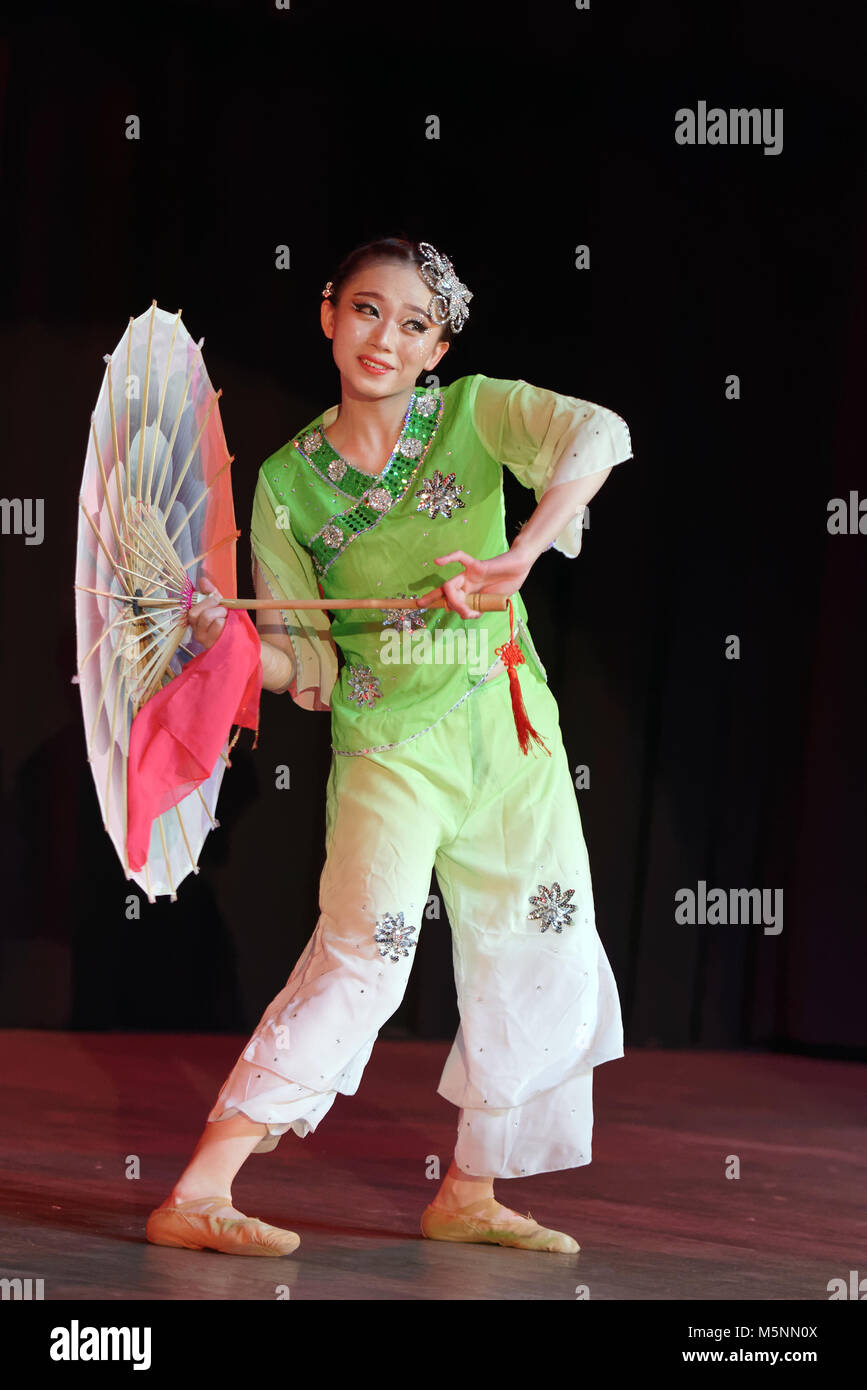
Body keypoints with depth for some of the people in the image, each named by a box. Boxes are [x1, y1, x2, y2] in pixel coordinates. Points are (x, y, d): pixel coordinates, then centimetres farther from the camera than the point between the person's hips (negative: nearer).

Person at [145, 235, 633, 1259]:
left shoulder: (474, 414, -1)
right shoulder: (287, 481, 0)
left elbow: (596, 435, -22)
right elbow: (312, 668, 1)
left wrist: (523, 552, -36)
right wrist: (233, 641, -20)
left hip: (511, 730, 3)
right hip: (389, 744, -3)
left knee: (541, 959, 6)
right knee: (365, 957, -16)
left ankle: (468, 1195, 23)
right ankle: (195, 1199, -15)